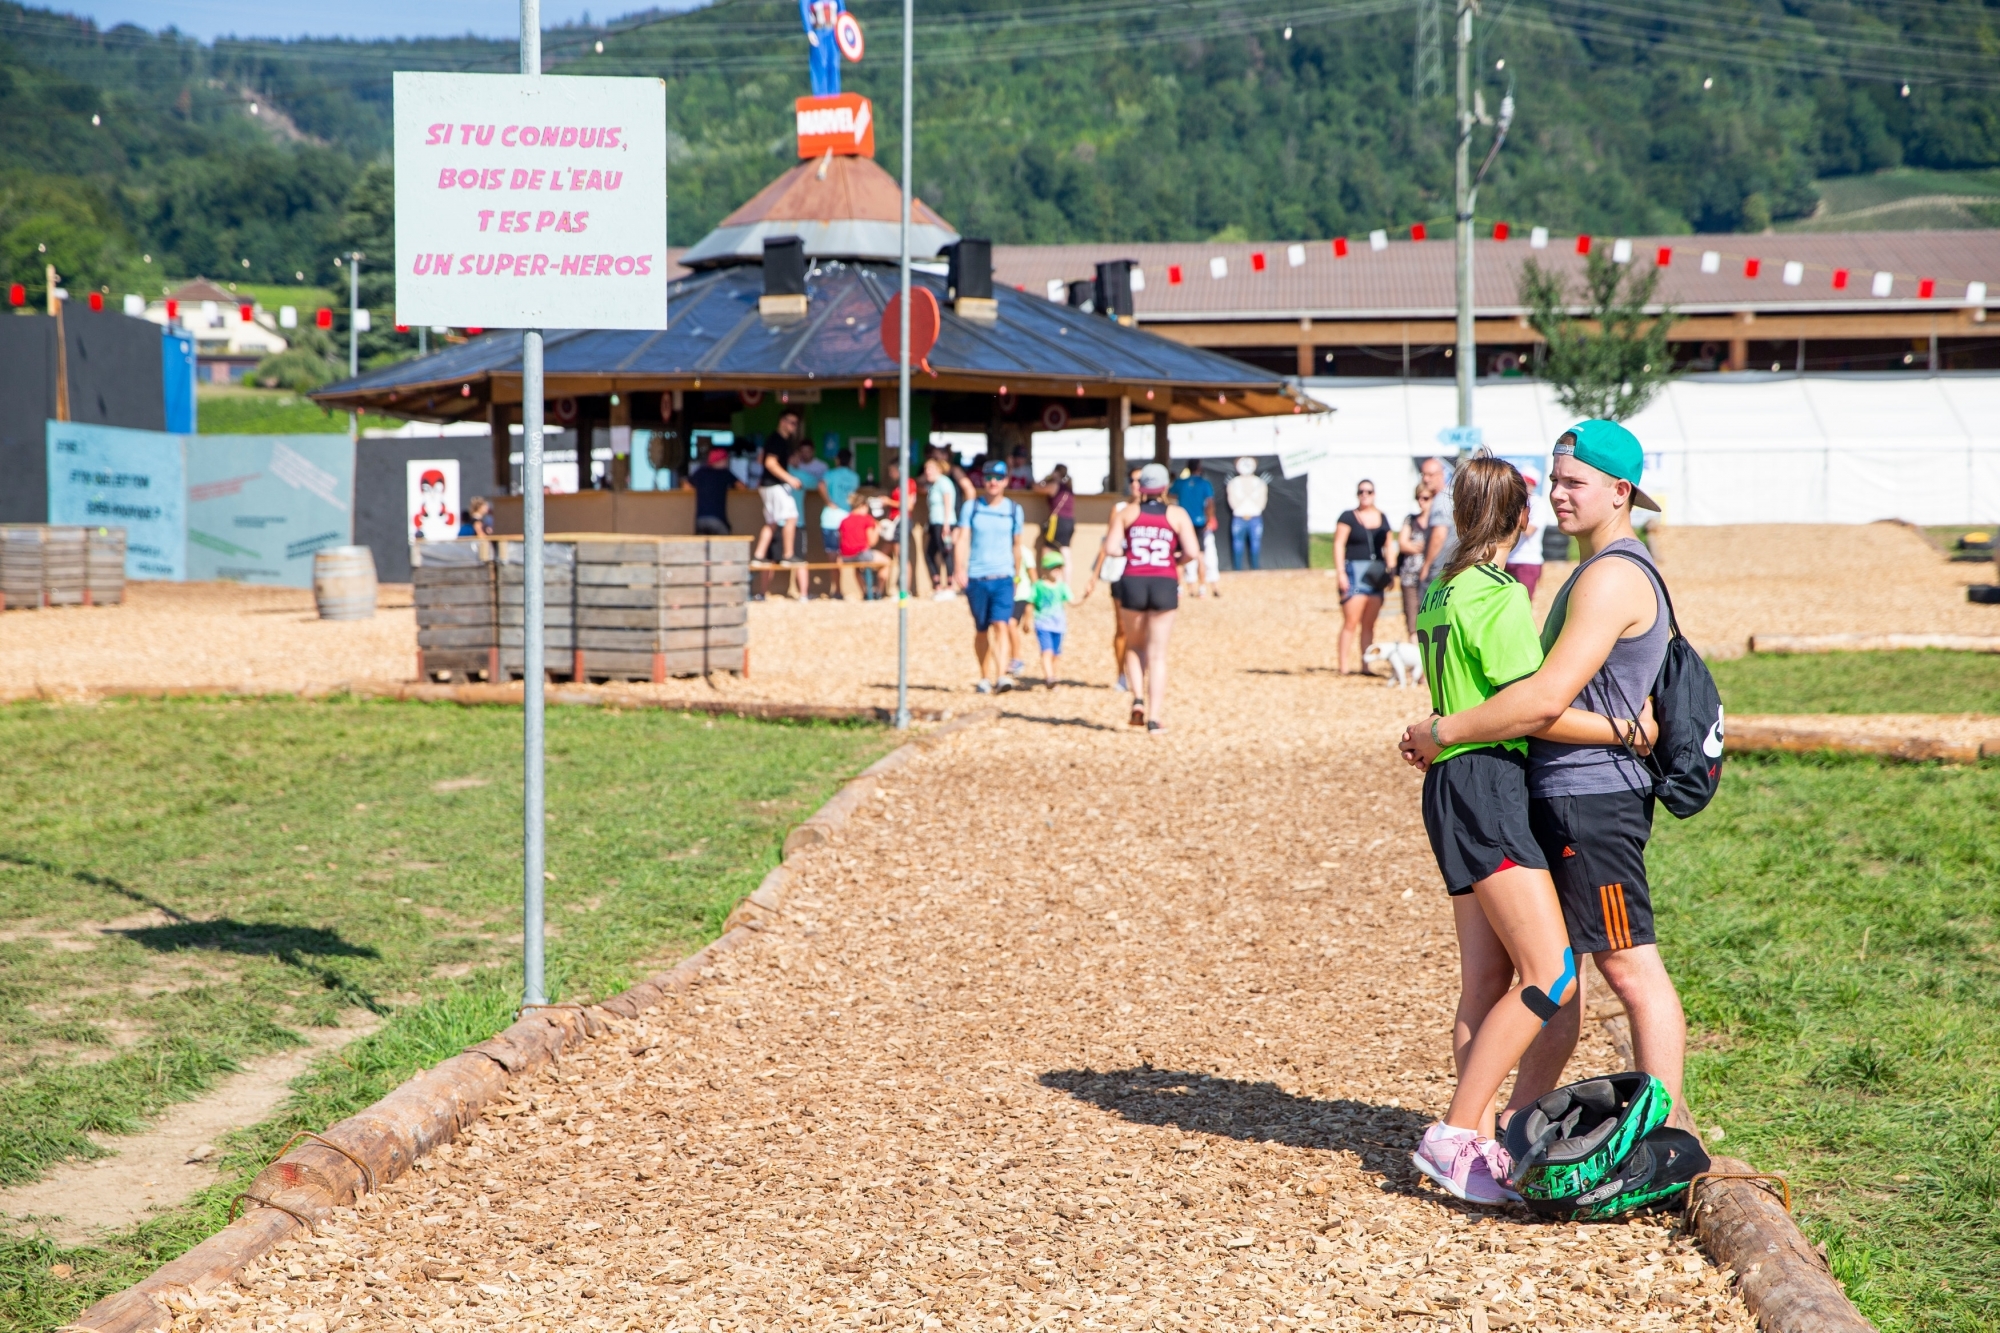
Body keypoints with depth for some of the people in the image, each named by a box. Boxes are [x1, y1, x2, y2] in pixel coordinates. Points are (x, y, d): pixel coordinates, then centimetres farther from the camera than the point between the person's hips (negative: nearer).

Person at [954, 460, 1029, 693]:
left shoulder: (1014, 510, 7)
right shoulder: (971, 507, 5)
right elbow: (962, 539, -3)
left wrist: (1017, 575, 21)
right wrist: (959, 570, -16)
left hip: (1003, 578, -1)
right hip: (976, 578, 1)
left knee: (1000, 625, -16)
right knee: (981, 630, 10)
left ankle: (1001, 676, -26)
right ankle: (985, 677, 23)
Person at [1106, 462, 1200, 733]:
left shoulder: (1126, 513, 6)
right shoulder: (1177, 514, 3)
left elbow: (1111, 547, -5)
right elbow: (1192, 552, -7)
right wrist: (1177, 559, 13)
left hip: (1132, 583, 1)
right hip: (1165, 584, -1)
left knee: (1134, 646, 21)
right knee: (1158, 654, 4)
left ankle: (1138, 698, 0)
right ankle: (1155, 717, -1)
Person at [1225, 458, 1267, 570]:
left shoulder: (1260, 483, 3)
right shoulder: (1233, 483, 2)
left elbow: (1261, 504, -1)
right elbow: (1233, 503, -4)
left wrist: (1251, 495, -10)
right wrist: (1246, 495, -12)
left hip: (1256, 519, 0)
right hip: (1238, 520, 0)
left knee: (1256, 549, 0)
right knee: (1238, 549, 0)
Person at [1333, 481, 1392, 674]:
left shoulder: (1382, 518, 15)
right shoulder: (1348, 517, 1)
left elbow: (1389, 545, 17)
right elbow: (1338, 544, -4)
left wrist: (1390, 570, 5)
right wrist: (1340, 572, -12)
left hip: (1376, 573, 5)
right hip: (1354, 569, -5)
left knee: (1369, 624, 5)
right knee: (1351, 622, -9)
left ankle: (1364, 665, 8)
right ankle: (1343, 667, -8)